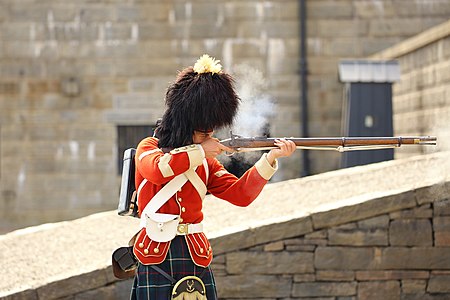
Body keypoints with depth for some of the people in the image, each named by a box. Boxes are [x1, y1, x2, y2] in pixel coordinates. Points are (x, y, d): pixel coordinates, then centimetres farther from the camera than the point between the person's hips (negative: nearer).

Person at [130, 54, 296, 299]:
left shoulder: (206, 161, 13)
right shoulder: (148, 148, 2)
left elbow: (240, 194, 3)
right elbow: (157, 170, -23)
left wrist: (270, 158, -8)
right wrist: (198, 151, -13)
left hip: (196, 257, 4)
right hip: (156, 258, -4)